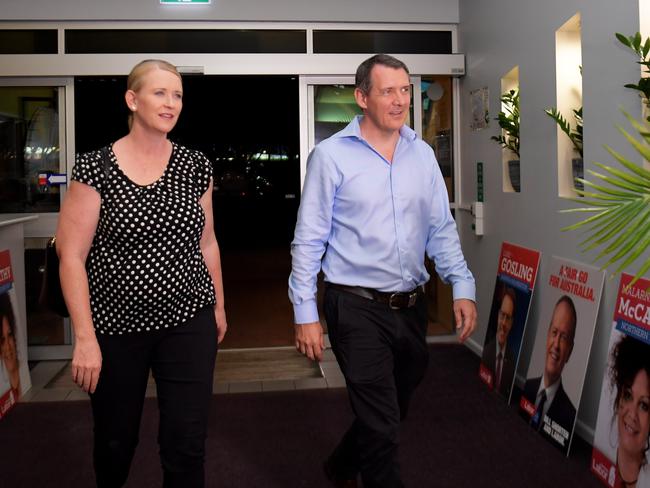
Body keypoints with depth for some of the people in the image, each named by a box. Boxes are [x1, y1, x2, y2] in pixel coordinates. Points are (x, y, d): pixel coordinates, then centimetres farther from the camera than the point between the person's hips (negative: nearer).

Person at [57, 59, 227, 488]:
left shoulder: (196, 167, 2)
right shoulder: (96, 167, -9)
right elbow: (72, 256, -9)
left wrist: (219, 305, 15)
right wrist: (85, 337, -13)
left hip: (188, 320, 2)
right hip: (116, 326, -1)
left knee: (187, 444, 0)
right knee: (116, 442, 17)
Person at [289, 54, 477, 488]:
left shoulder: (422, 154, 7)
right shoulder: (332, 155, -7)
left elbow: (442, 228, 9)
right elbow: (309, 240, -7)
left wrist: (463, 286, -3)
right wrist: (305, 313, -9)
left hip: (411, 306, 6)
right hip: (357, 308, -6)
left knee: (392, 412, 21)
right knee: (382, 426, -3)